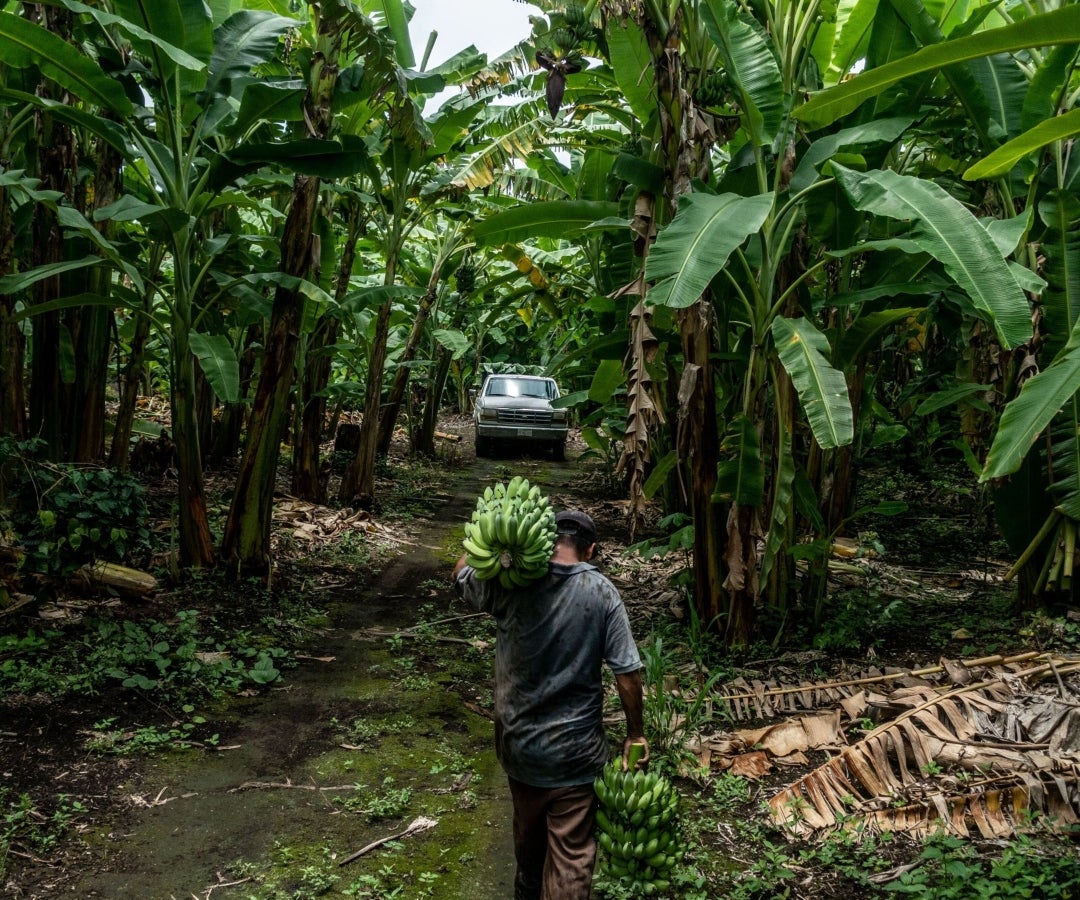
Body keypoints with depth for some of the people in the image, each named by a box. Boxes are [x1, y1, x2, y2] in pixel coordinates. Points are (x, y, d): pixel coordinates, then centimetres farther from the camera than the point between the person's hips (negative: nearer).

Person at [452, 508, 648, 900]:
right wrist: (636, 733, 1)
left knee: (528, 829, 28)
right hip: (575, 748, -3)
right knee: (571, 851, 8)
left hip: (519, 740, 3)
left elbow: (460, 573, 9)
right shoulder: (602, 592, -12)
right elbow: (627, 673, -11)